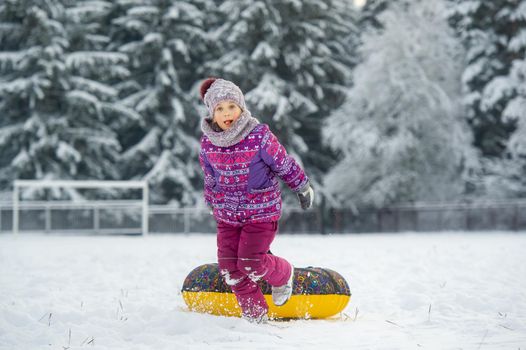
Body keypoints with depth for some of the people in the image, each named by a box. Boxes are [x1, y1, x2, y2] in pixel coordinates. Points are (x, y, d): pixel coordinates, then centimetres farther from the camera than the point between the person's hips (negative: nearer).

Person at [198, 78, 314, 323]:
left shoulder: (259, 136, -19)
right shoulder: (208, 143, -5)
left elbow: (285, 164, -5)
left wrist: (303, 188, 7)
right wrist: (213, 205, 23)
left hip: (261, 211, -4)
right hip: (227, 215, 5)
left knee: (250, 263, -13)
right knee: (229, 267, 0)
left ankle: (283, 276, 21)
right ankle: (254, 312, 19)